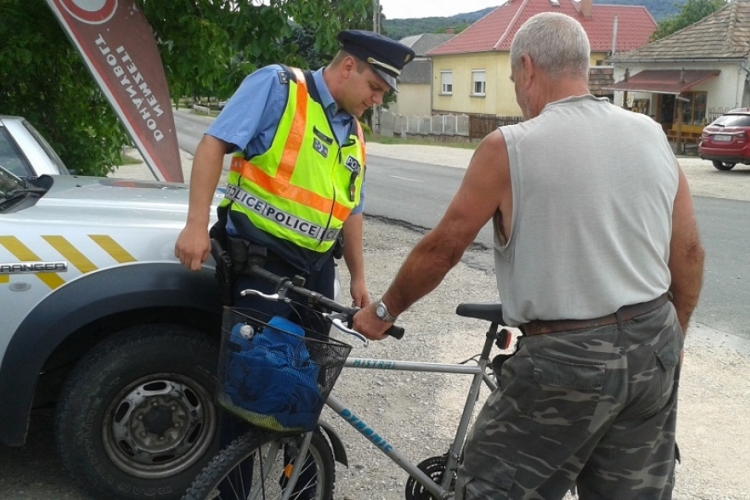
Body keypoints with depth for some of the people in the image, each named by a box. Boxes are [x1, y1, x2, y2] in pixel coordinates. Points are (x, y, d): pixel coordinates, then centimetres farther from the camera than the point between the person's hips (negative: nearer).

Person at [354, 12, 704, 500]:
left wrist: (384, 310, 9)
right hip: (654, 348, 7)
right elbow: (689, 254, 8)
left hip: (567, 359, -6)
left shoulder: (510, 147, -11)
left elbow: (441, 248, -6)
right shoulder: (652, 135, 4)